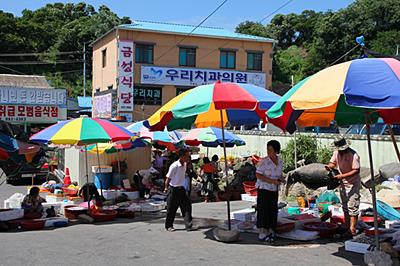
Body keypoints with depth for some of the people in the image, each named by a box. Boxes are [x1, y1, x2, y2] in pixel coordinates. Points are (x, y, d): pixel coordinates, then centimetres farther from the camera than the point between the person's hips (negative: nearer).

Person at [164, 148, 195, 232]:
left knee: (187, 206, -1)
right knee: (171, 209, 4)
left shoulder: (184, 165, 3)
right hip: (173, 190, -7)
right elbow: (168, 178, -16)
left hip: (181, 189, 7)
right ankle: (168, 226, 20)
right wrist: (166, 188, -18)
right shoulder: (174, 166, -21)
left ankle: (188, 225, 1)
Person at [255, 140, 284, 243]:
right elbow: (258, 175, -18)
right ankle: (262, 234, -4)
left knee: (272, 210, 7)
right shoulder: (264, 161, -17)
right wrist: (272, 181, -24)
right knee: (263, 210, -7)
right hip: (263, 188, -6)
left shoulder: (279, 160, 2)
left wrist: (281, 178, -7)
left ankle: (269, 231, 18)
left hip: (274, 190, 6)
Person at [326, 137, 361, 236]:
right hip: (343, 184, 8)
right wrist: (329, 166, -17)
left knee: (352, 207, -9)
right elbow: (333, 163, 7)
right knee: (345, 207, 14)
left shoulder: (353, 155, -23)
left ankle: (352, 230, -7)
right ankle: (347, 228, 24)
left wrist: (343, 176, -31)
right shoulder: (337, 152, -1)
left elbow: (356, 170, -25)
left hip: (353, 184, -8)